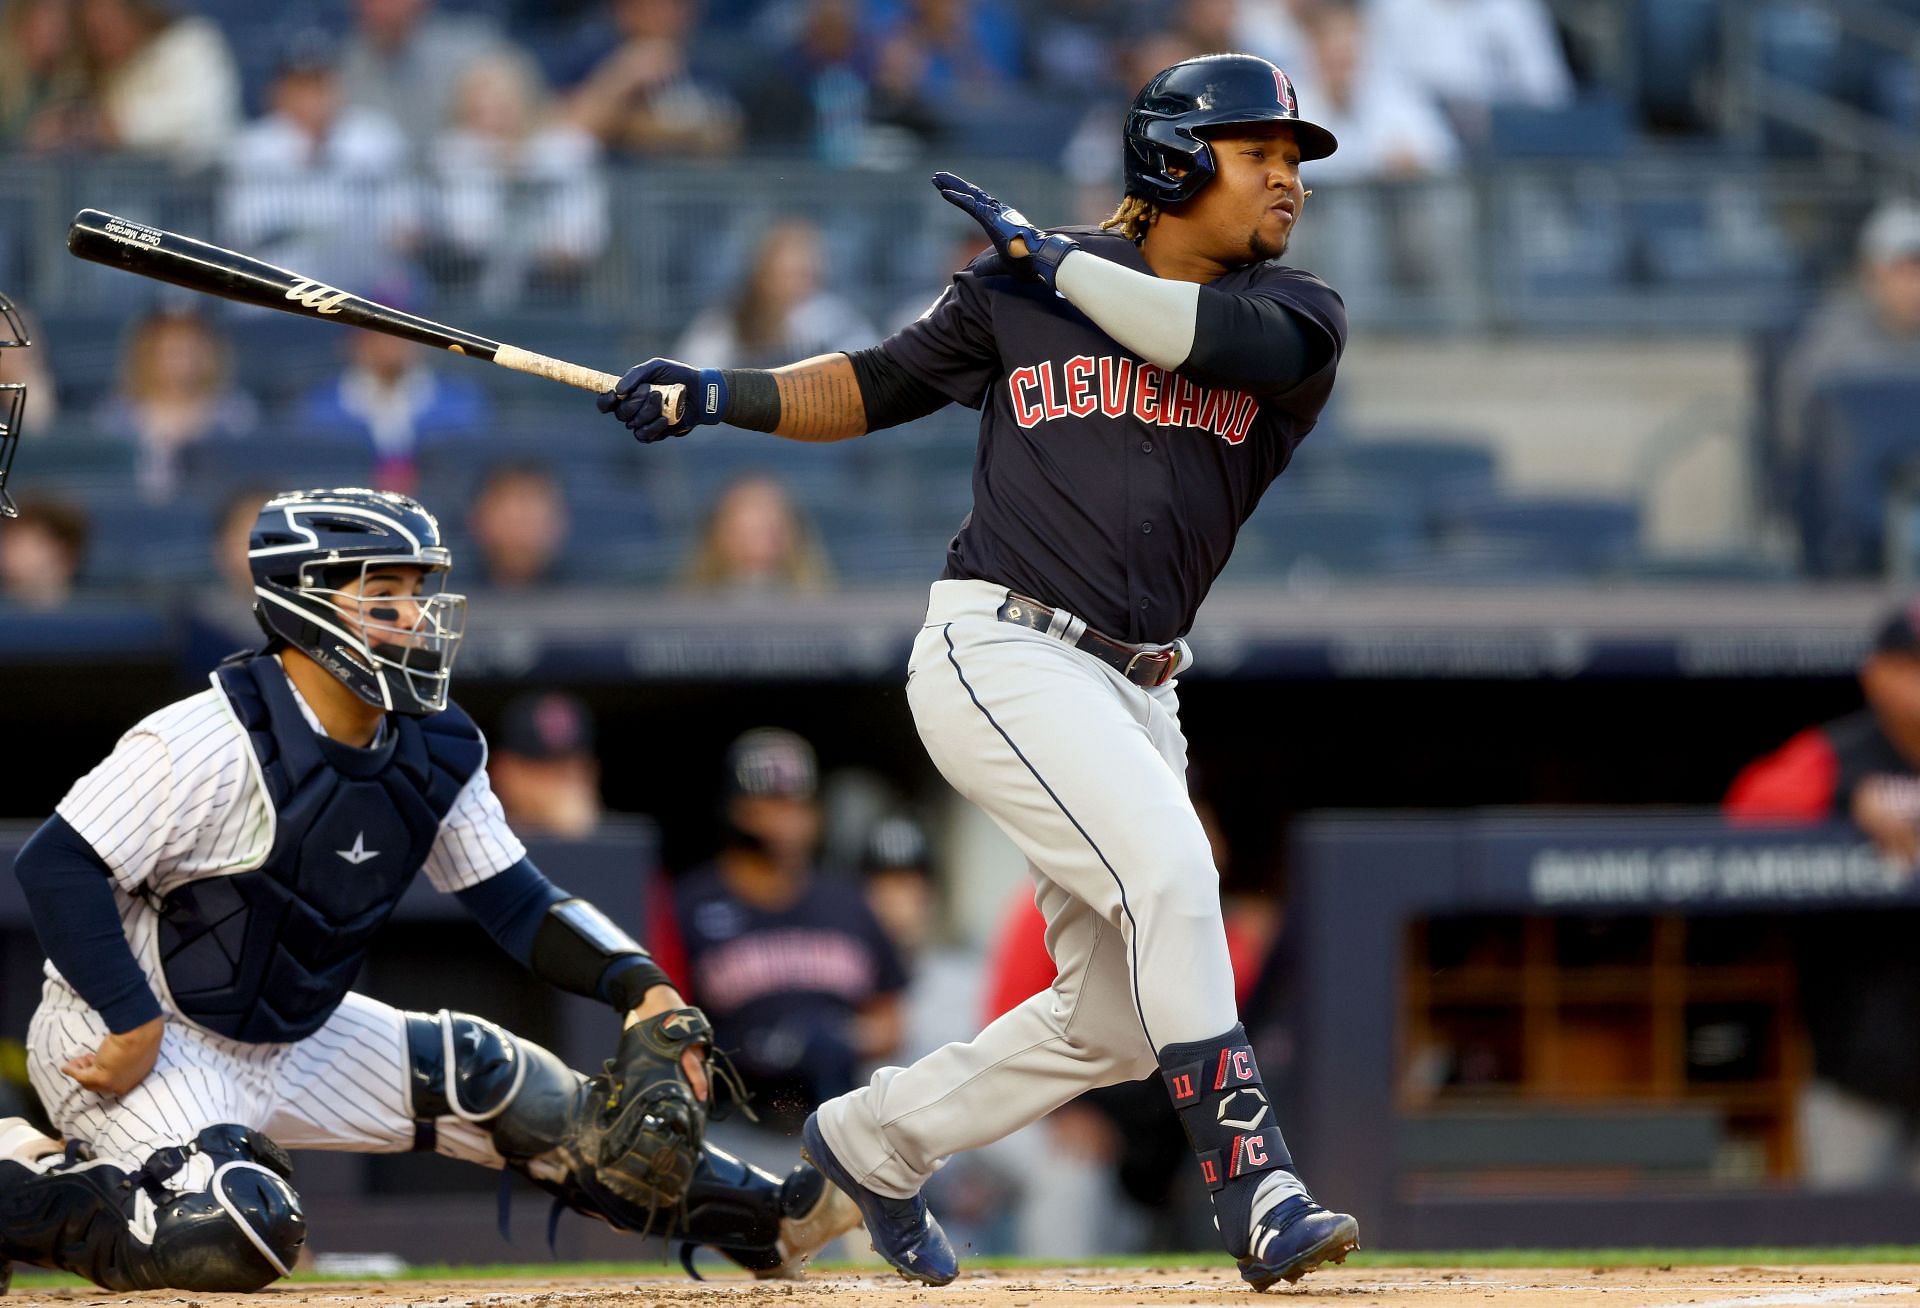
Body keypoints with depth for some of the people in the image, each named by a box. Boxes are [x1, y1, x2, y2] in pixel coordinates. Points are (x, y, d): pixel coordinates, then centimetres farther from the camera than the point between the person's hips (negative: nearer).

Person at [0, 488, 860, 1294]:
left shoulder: (436, 752, 0)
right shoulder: (208, 745, -24)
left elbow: (518, 904, 5)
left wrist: (638, 985, -11)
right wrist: (136, 1024, -27)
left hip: (288, 1046, 8)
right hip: (122, 1030, -8)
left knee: (482, 1076, 2)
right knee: (238, 1237, -31)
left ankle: (760, 1220, 11)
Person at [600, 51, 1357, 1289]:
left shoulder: (1300, 314, 6)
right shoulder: (1018, 291, 4)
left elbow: (1220, 338, -17)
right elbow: (877, 384, 14)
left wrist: (1054, 259, -12)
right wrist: (727, 393, -2)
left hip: (1134, 693, 5)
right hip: (1001, 652, -5)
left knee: (1116, 1022, 8)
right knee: (1169, 874, -26)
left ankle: (875, 1140, 29)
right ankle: (1255, 1188, -28)